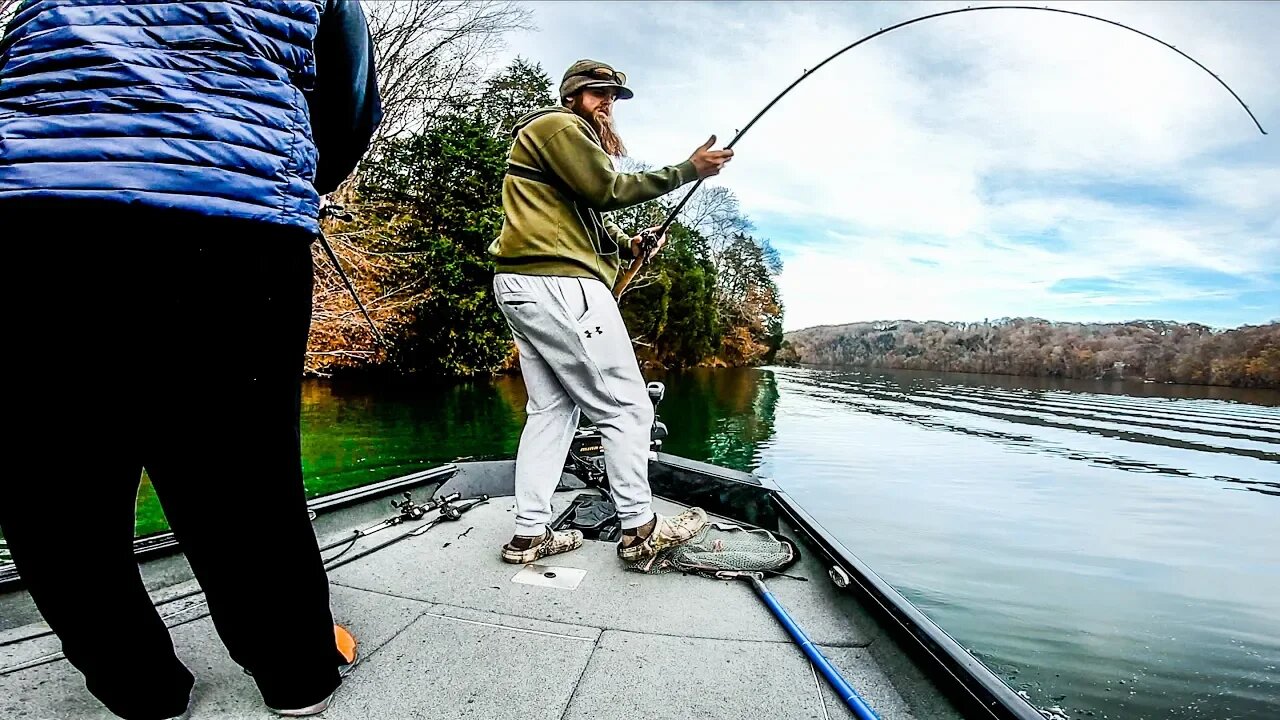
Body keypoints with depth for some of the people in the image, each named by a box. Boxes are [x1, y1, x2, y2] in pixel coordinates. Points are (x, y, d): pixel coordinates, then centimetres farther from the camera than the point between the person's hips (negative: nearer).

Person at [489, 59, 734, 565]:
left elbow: (584, 215, 24)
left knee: (551, 410, 9)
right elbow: (607, 189, -11)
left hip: (521, 287, 11)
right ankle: (640, 529, 3)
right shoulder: (558, 125, 1)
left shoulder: (572, 137, 33)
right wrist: (688, 170, -7)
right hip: (558, 282, -11)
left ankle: (530, 534, 10)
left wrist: (627, 244, 6)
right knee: (626, 407, -5)